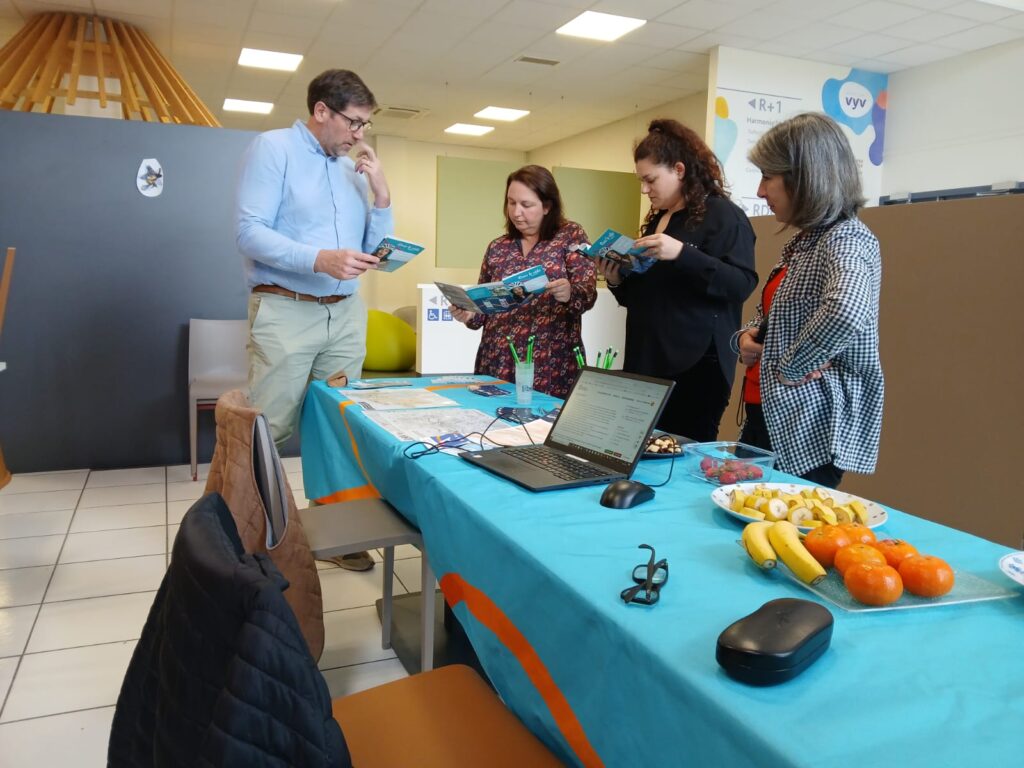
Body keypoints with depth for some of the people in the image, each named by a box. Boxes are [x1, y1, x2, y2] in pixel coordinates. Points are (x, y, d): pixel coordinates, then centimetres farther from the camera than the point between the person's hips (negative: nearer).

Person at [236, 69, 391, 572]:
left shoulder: (354, 169, 15)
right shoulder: (273, 148, -2)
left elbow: (376, 250, 14)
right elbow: (250, 233, -13)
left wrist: (381, 194, 2)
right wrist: (320, 259, -25)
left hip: (346, 315, 6)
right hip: (285, 311, -6)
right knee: (267, 433, -3)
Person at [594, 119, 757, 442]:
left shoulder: (723, 214, -6)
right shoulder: (657, 219, 19)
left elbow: (742, 284, -19)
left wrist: (683, 254, -28)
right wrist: (618, 281, 6)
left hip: (696, 366, -8)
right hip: (647, 361, 8)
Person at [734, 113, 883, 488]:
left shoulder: (846, 239, -16)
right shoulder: (805, 239, 12)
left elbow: (845, 310, -38)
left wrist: (790, 368, -24)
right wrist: (748, 335, 3)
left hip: (808, 430, -9)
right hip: (770, 416, 9)